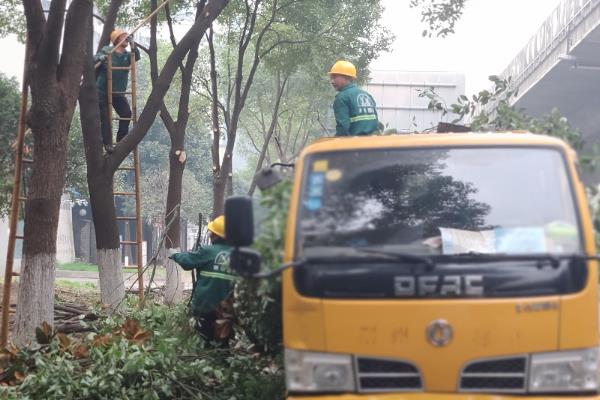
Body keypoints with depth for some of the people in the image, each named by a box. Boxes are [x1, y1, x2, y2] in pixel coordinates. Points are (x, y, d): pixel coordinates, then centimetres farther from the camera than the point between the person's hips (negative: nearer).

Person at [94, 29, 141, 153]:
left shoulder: (127, 55, 5)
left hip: (119, 92, 4)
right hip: (103, 91, -4)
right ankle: (107, 143, -6)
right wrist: (100, 58, -35)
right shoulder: (107, 52, -5)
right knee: (105, 118, -7)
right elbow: (94, 59, -12)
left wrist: (132, 45, -28)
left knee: (127, 114, -6)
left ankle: (121, 141, 5)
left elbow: (137, 57, -13)